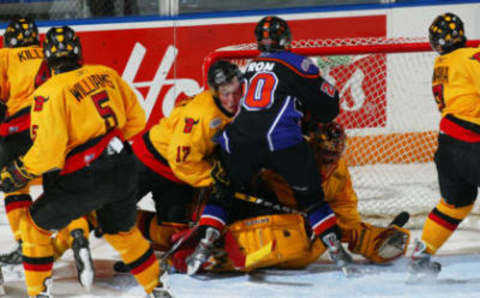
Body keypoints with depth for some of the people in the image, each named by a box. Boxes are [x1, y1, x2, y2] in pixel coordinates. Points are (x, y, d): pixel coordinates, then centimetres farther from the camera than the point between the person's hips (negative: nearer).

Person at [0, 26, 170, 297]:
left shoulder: (50, 92, -13)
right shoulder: (107, 74, 4)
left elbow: (48, 152, -18)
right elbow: (136, 118, 12)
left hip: (85, 181, -6)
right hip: (123, 172, 6)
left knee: (36, 225, 15)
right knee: (122, 231, 30)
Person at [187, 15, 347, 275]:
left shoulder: (249, 67, 26)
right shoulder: (295, 64, 12)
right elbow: (328, 105, 11)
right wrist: (314, 121, 32)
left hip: (237, 142, 3)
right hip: (281, 140, -3)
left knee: (221, 192, 19)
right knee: (310, 193, 10)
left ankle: (205, 244, 3)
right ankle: (335, 247, 4)